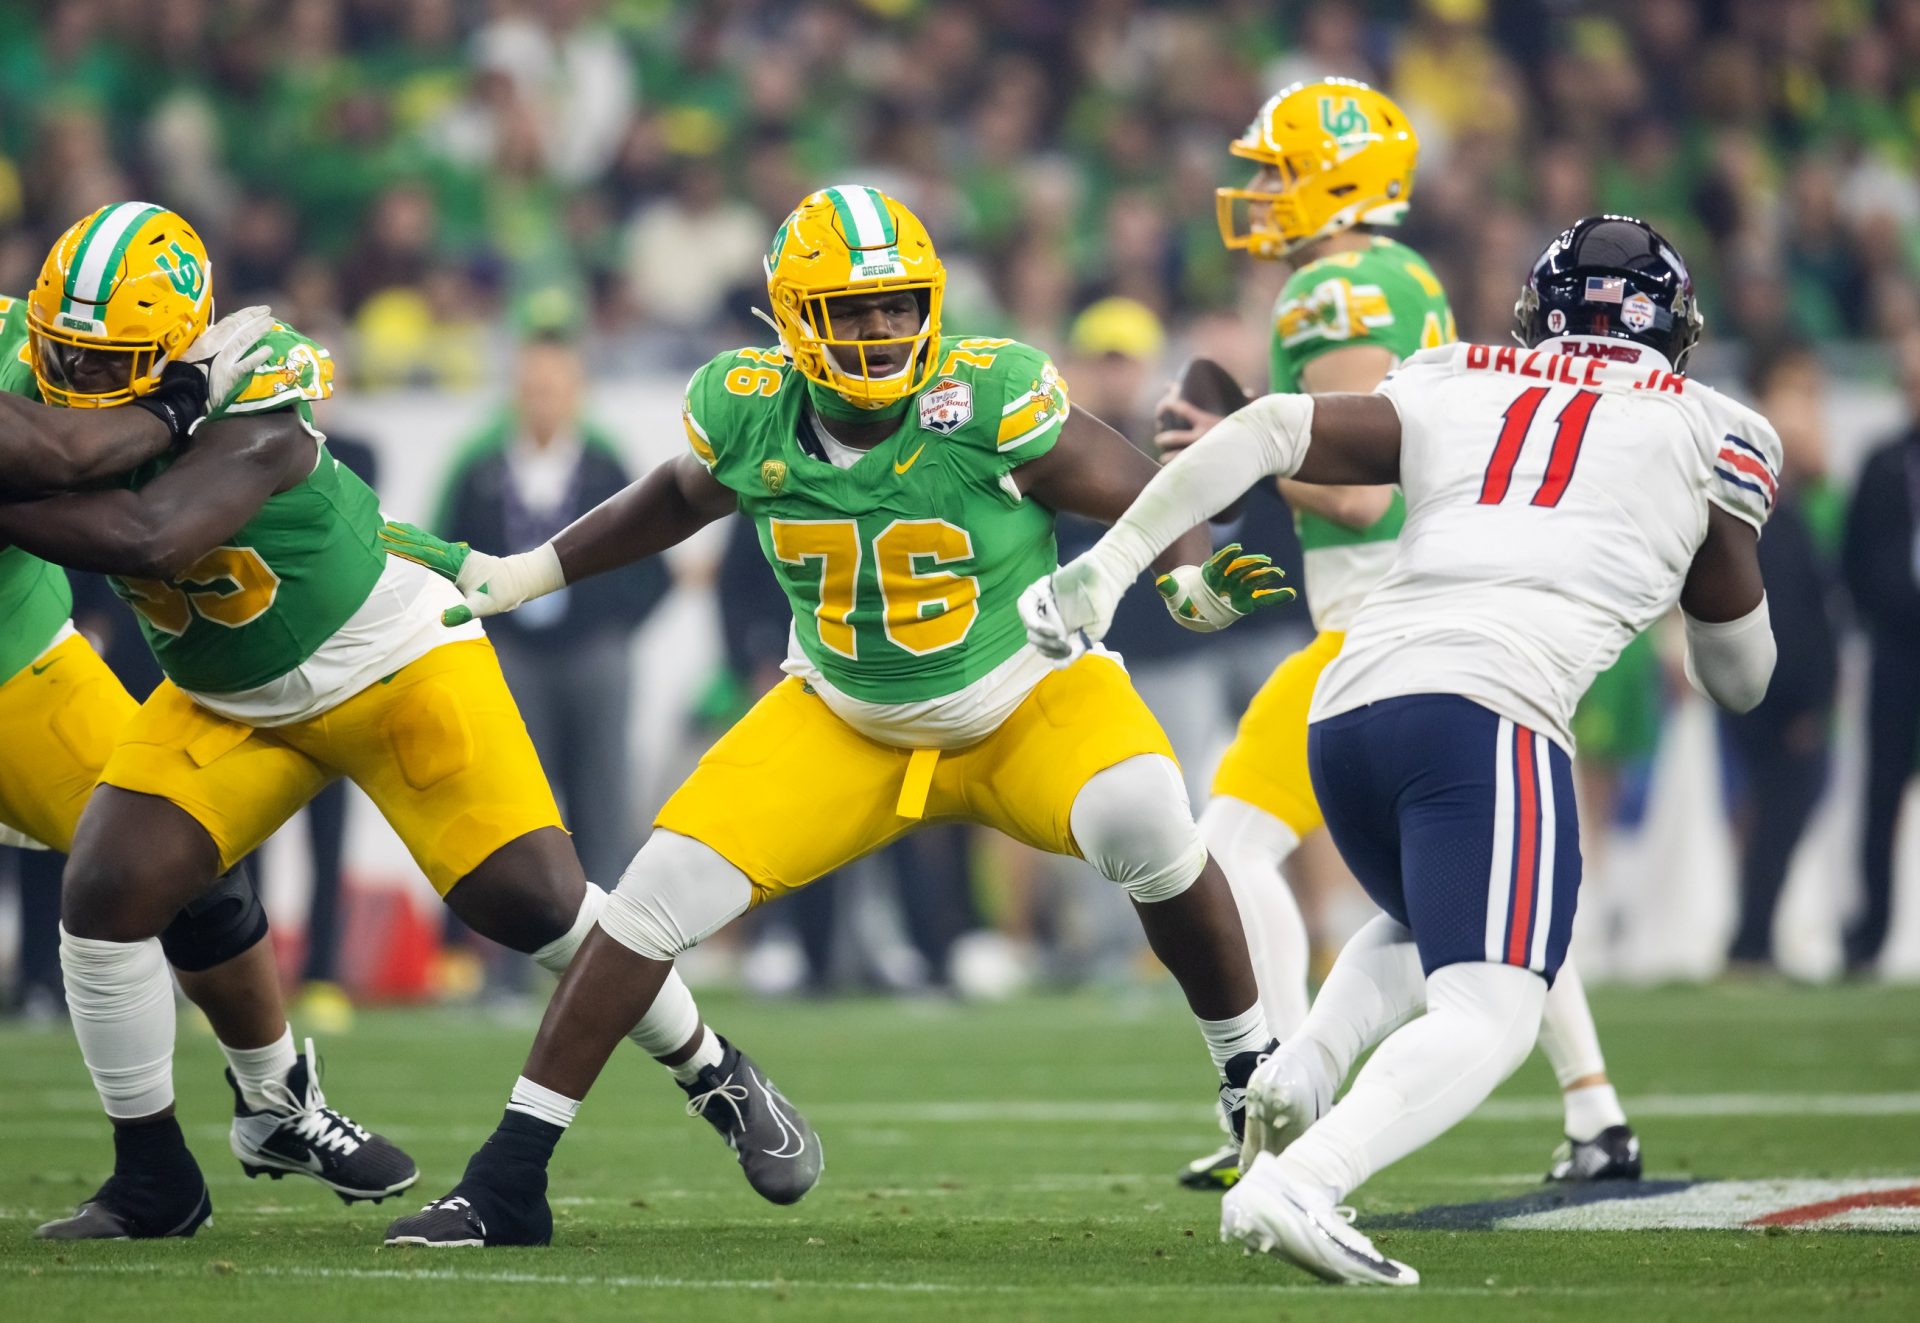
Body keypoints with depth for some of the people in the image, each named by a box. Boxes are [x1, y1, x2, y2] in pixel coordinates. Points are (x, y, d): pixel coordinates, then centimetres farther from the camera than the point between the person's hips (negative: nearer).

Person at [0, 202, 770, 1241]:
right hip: (227, 705, 5)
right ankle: (152, 1181, 2)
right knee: (104, 893, -13)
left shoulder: (255, 406, -34)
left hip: (392, 665, -5)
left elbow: (148, 536, -48)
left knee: (532, 901, -7)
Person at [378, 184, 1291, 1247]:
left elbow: (1147, 497, -15)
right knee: (659, 894, -11)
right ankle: (508, 1183, 0)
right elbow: (678, 500, 10)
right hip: (848, 723, 3)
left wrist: (1197, 582, -36)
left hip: (1026, 700, -3)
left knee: (1141, 820, -33)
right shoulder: (747, 413, -14)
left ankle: (1252, 1074, -8)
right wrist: (515, 577, 9)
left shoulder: (989, 397, -25)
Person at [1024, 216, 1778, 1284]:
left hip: (1345, 713, 6)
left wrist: (1111, 565, 8)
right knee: (1489, 1017, -12)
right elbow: (1740, 677, 28)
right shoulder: (1709, 434, 19)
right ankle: (1298, 1185, -36)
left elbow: (1271, 431, 10)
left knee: (1430, 934, 31)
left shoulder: (1453, 394, 24)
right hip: (1486, 713, -6)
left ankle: (1303, 1068, 3)